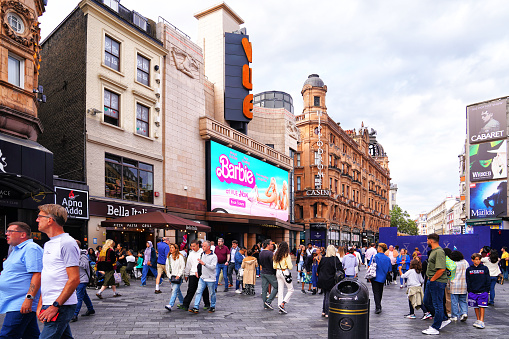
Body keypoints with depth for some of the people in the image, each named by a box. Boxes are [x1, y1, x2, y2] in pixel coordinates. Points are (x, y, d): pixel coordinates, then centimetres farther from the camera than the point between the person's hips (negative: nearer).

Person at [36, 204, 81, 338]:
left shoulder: (67, 243, -13)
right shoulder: (48, 245, 17)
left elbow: (74, 279, -18)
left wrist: (55, 306, -19)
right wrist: (40, 304, 15)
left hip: (61, 306, -9)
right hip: (49, 305, 9)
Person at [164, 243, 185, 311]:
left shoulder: (180, 256, -7)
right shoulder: (169, 257, 12)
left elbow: (183, 267, -8)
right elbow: (167, 267, 14)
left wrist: (178, 275, -13)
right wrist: (169, 275, 4)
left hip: (178, 277, -6)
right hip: (172, 277, 7)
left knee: (174, 291, -15)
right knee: (177, 291, 15)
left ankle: (170, 305, -23)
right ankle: (182, 303, 29)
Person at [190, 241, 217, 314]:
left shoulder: (214, 256, -13)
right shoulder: (202, 254, 7)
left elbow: (213, 267, -22)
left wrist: (204, 264, -30)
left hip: (210, 278, -5)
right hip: (202, 277, 5)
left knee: (212, 294, 8)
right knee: (198, 292, -2)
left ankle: (212, 307, 24)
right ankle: (196, 308, 0)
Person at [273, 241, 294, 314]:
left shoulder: (276, 255, 5)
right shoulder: (287, 255, -13)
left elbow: (274, 266, 8)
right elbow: (290, 267, -15)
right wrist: (291, 266, 6)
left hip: (278, 272, 6)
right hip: (285, 272, -6)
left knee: (280, 290, 10)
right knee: (290, 290, 7)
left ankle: (281, 309, 12)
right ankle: (282, 304, -6)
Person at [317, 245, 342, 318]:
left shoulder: (323, 259, 2)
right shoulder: (335, 259, -11)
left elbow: (318, 269, 9)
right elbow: (339, 270, -16)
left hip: (322, 280, 5)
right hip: (330, 281, -4)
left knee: (325, 295, 18)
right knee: (328, 297, 3)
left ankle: (323, 311, 22)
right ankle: (327, 313, 6)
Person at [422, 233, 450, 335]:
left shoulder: (439, 252, -19)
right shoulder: (433, 251, 14)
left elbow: (441, 269, -26)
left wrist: (432, 279, -17)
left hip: (437, 282, -11)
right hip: (431, 281, 11)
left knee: (437, 305, 0)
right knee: (427, 302, 17)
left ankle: (435, 328, 9)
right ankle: (444, 319, 29)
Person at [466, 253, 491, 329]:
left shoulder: (485, 268, 2)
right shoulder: (469, 269, 6)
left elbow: (488, 281, 4)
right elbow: (468, 281, 10)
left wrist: (487, 290, -1)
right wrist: (469, 290, 4)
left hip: (482, 291, -2)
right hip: (473, 292, 2)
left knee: (482, 306, -5)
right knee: (475, 307, 9)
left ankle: (481, 321, -4)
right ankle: (478, 320, 20)